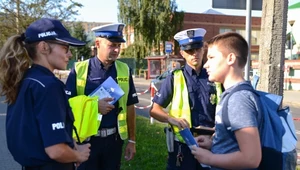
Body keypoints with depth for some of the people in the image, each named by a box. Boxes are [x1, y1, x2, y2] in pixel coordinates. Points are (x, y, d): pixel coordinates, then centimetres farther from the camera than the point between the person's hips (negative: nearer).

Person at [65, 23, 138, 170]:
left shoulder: (124, 70, 0)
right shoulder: (79, 70, -7)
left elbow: (129, 107, 4)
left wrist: (131, 140, 4)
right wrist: (94, 106, -20)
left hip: (114, 139, 2)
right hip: (86, 139, -2)